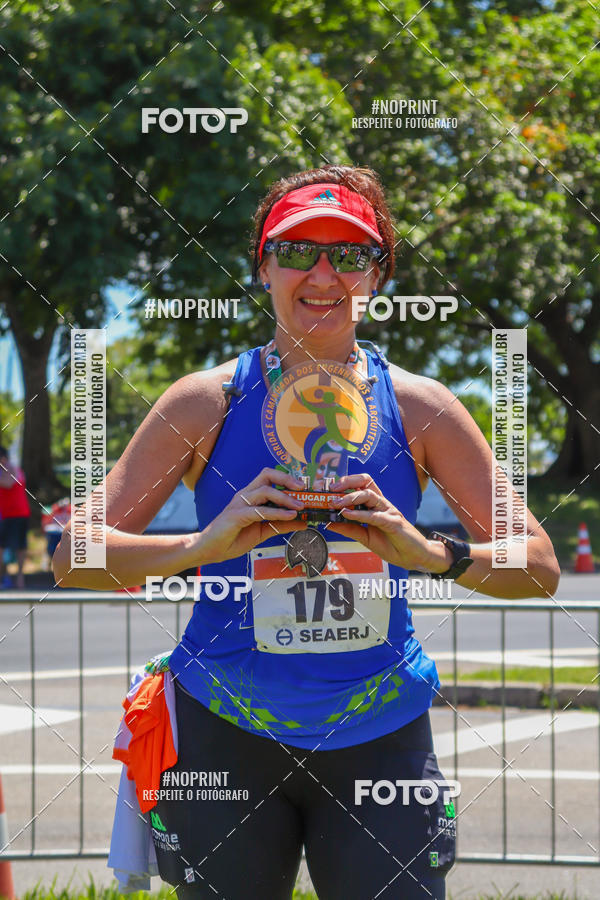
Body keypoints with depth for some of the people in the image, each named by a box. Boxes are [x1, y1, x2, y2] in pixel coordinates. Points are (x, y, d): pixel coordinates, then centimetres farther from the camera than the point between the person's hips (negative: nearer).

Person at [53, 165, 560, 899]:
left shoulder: (419, 408, 0)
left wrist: (428, 553, -20)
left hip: (378, 739, 1)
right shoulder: (206, 404, -2)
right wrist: (205, 545, -23)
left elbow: (539, 570, 0)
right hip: (226, 738, -1)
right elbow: (74, 560, -6)